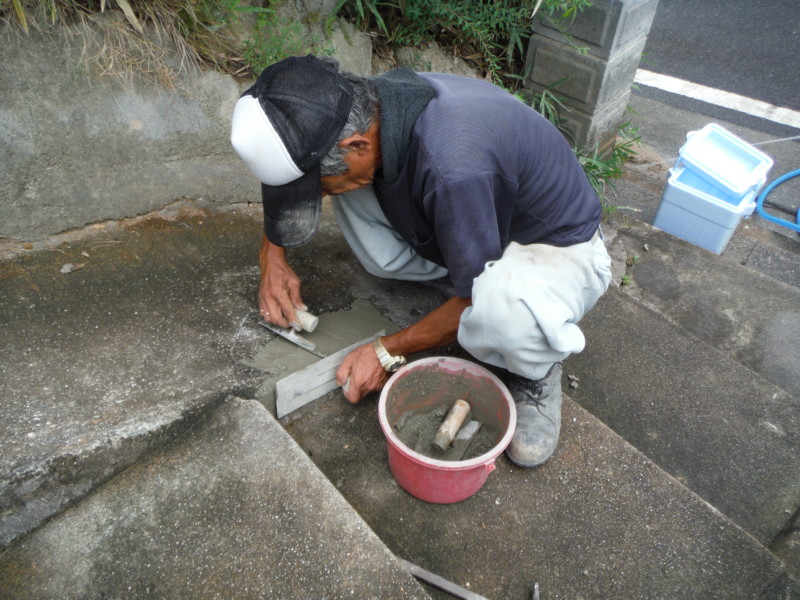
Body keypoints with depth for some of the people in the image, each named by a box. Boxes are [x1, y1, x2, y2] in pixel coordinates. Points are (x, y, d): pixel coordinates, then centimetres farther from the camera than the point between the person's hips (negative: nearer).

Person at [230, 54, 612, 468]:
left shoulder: (453, 167, -40)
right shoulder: (361, 105, -16)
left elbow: (476, 300, -26)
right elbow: (288, 169, 6)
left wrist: (389, 352, -17)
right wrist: (272, 254, -2)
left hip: (560, 251, -6)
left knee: (504, 304, -43)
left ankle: (537, 369, -7)